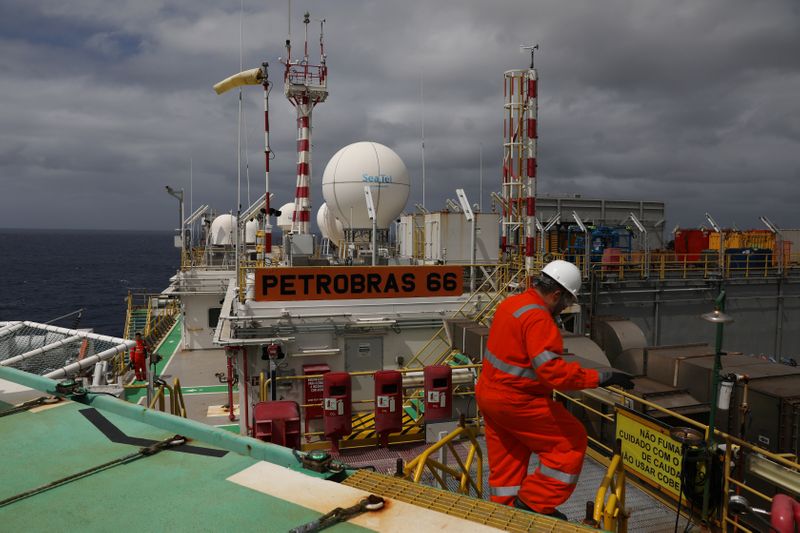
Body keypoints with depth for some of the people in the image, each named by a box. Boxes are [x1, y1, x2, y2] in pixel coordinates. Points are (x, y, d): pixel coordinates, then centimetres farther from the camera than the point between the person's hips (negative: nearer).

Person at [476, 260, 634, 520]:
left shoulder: (510, 303, 6)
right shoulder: (537, 318, -23)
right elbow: (553, 370, -30)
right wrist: (601, 377, -26)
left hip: (488, 393, 10)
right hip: (514, 401, -10)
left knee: (506, 460, 20)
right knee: (571, 440, 4)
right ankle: (534, 503, 9)